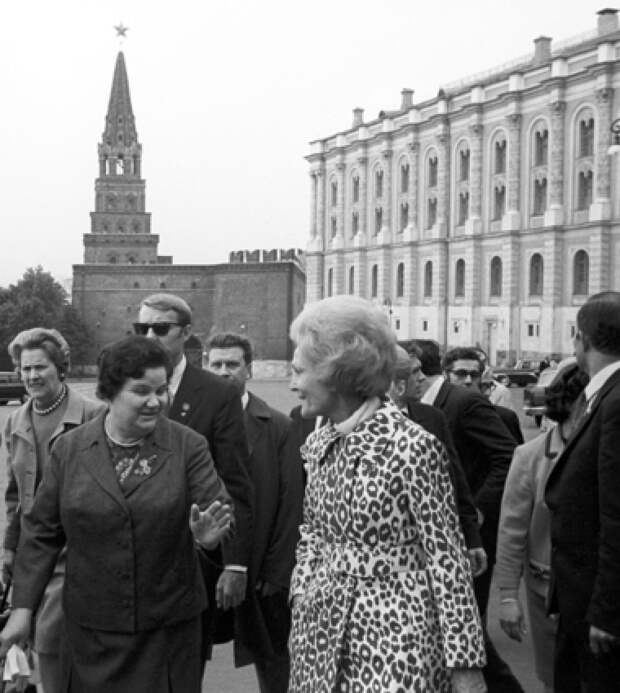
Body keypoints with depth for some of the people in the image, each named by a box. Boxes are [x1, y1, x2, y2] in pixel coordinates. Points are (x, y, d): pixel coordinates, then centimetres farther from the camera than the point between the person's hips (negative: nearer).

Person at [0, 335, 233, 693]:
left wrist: (210, 533, -30)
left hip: (169, 625, -1)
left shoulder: (189, 446, -3)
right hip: (94, 627, 1)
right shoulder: (70, 448, 0)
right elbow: (42, 532, 4)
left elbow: (219, 508, -7)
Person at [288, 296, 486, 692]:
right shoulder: (318, 445, 6)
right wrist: (302, 595, 5)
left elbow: (447, 559, -13)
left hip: (392, 634, -7)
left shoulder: (413, 447, -15)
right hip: (322, 636, 7)